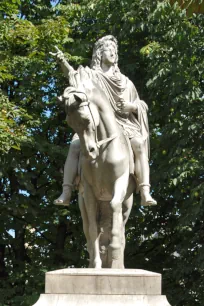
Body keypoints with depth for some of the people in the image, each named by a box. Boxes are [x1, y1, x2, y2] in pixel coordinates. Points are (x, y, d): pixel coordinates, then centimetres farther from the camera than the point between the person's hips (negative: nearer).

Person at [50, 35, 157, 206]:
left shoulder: (125, 82, 19)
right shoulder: (91, 76, 11)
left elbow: (141, 106, 18)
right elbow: (73, 75, -12)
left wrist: (131, 106, -6)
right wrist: (62, 62, -33)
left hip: (123, 124, 1)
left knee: (139, 144, -28)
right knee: (75, 146, -29)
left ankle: (145, 193, -32)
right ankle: (66, 193, -27)